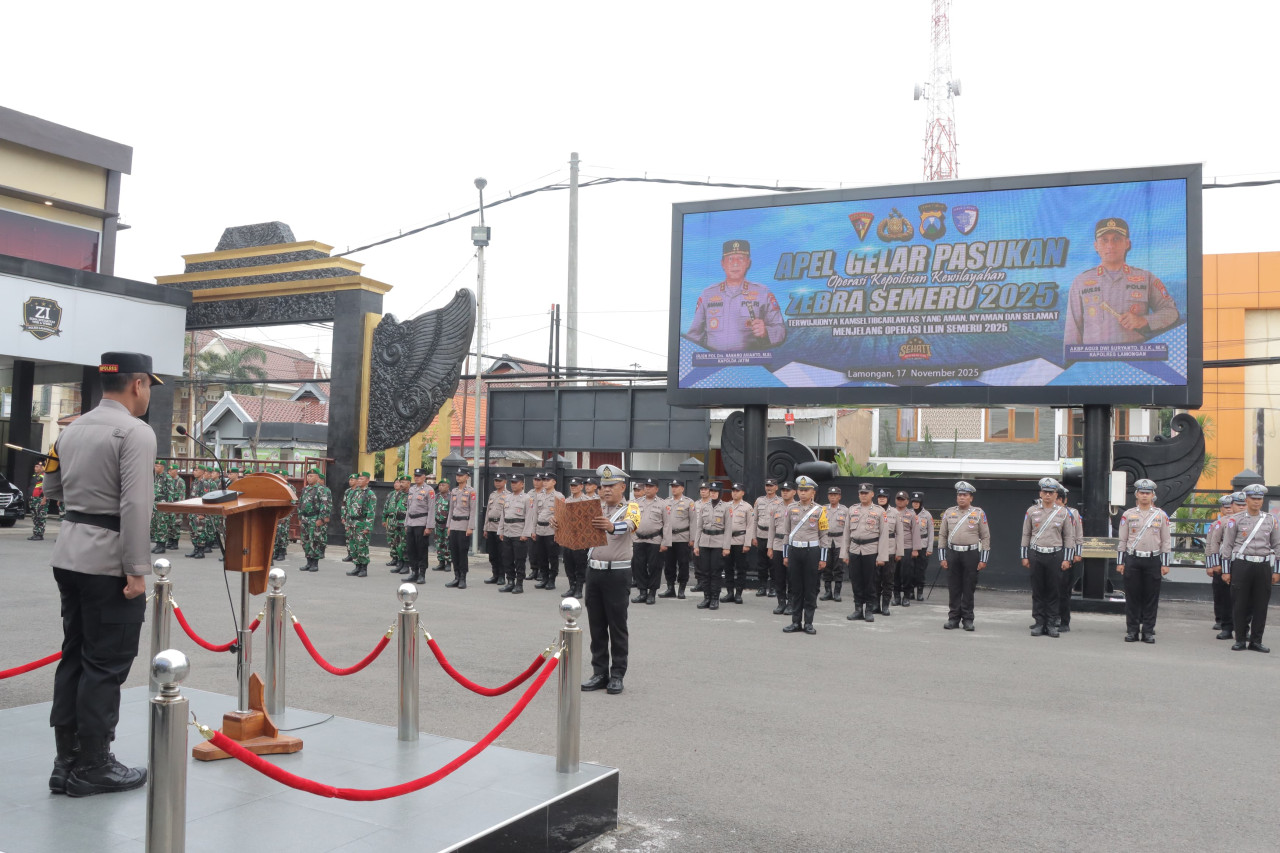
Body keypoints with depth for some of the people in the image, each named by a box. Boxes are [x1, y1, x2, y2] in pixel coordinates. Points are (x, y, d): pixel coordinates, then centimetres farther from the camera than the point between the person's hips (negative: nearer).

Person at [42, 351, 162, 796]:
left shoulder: (72, 429, 12)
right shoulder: (135, 433, -14)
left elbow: (52, 488, 22)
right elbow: (135, 507, -21)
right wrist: (137, 572, -19)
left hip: (69, 555, 8)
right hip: (108, 563, -8)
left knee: (74, 658, 14)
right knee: (104, 667, 0)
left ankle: (67, 762, 20)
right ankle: (92, 768, 8)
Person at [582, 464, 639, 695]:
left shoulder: (630, 508, -5)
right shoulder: (595, 508, 11)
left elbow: (628, 525, -26)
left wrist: (611, 527, -49)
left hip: (617, 573, -5)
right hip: (594, 571, 5)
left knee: (617, 626, 1)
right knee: (596, 625, 9)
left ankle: (617, 676, 9)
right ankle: (600, 673, 17)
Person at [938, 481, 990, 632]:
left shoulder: (979, 513, 1)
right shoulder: (949, 513, 7)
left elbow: (985, 537, 1)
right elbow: (942, 536, 9)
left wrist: (983, 559, -4)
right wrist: (942, 558, 3)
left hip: (971, 554, -2)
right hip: (952, 554, 2)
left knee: (969, 589, 3)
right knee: (953, 588, 4)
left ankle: (968, 619, 11)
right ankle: (953, 619, 12)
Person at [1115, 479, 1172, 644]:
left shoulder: (1161, 515, 4)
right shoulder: (1128, 514, 4)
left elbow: (1166, 541, 4)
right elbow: (1122, 540, 6)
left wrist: (1165, 564, 0)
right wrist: (1120, 562, 3)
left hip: (1153, 561, 0)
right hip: (1132, 560, 0)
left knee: (1151, 597, 3)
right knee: (1132, 596, 3)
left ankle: (1148, 631, 10)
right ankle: (1132, 630, 10)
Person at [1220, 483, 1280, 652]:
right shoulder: (1235, 520, 1)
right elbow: (1227, 546, 2)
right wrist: (1225, 570, -1)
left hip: (1263, 566, 2)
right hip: (1241, 565, -2)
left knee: (1261, 605, 4)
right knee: (1240, 605, 0)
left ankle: (1256, 641, 13)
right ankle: (1241, 640, 10)